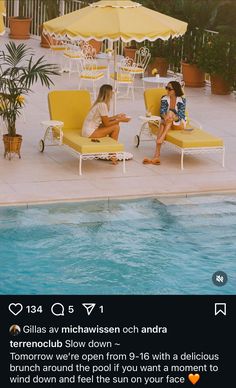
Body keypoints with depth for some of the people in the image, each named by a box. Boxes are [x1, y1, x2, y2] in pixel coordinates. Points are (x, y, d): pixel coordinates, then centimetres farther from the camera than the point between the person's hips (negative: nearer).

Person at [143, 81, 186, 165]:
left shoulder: (182, 100, -5)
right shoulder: (164, 98, 3)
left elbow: (180, 116, -16)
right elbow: (162, 112, -10)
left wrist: (173, 117, -39)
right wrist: (165, 117, -35)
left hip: (179, 124, -2)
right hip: (167, 123, 2)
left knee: (170, 112, -31)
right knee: (162, 124, -35)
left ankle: (161, 138, -48)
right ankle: (157, 156, -49)